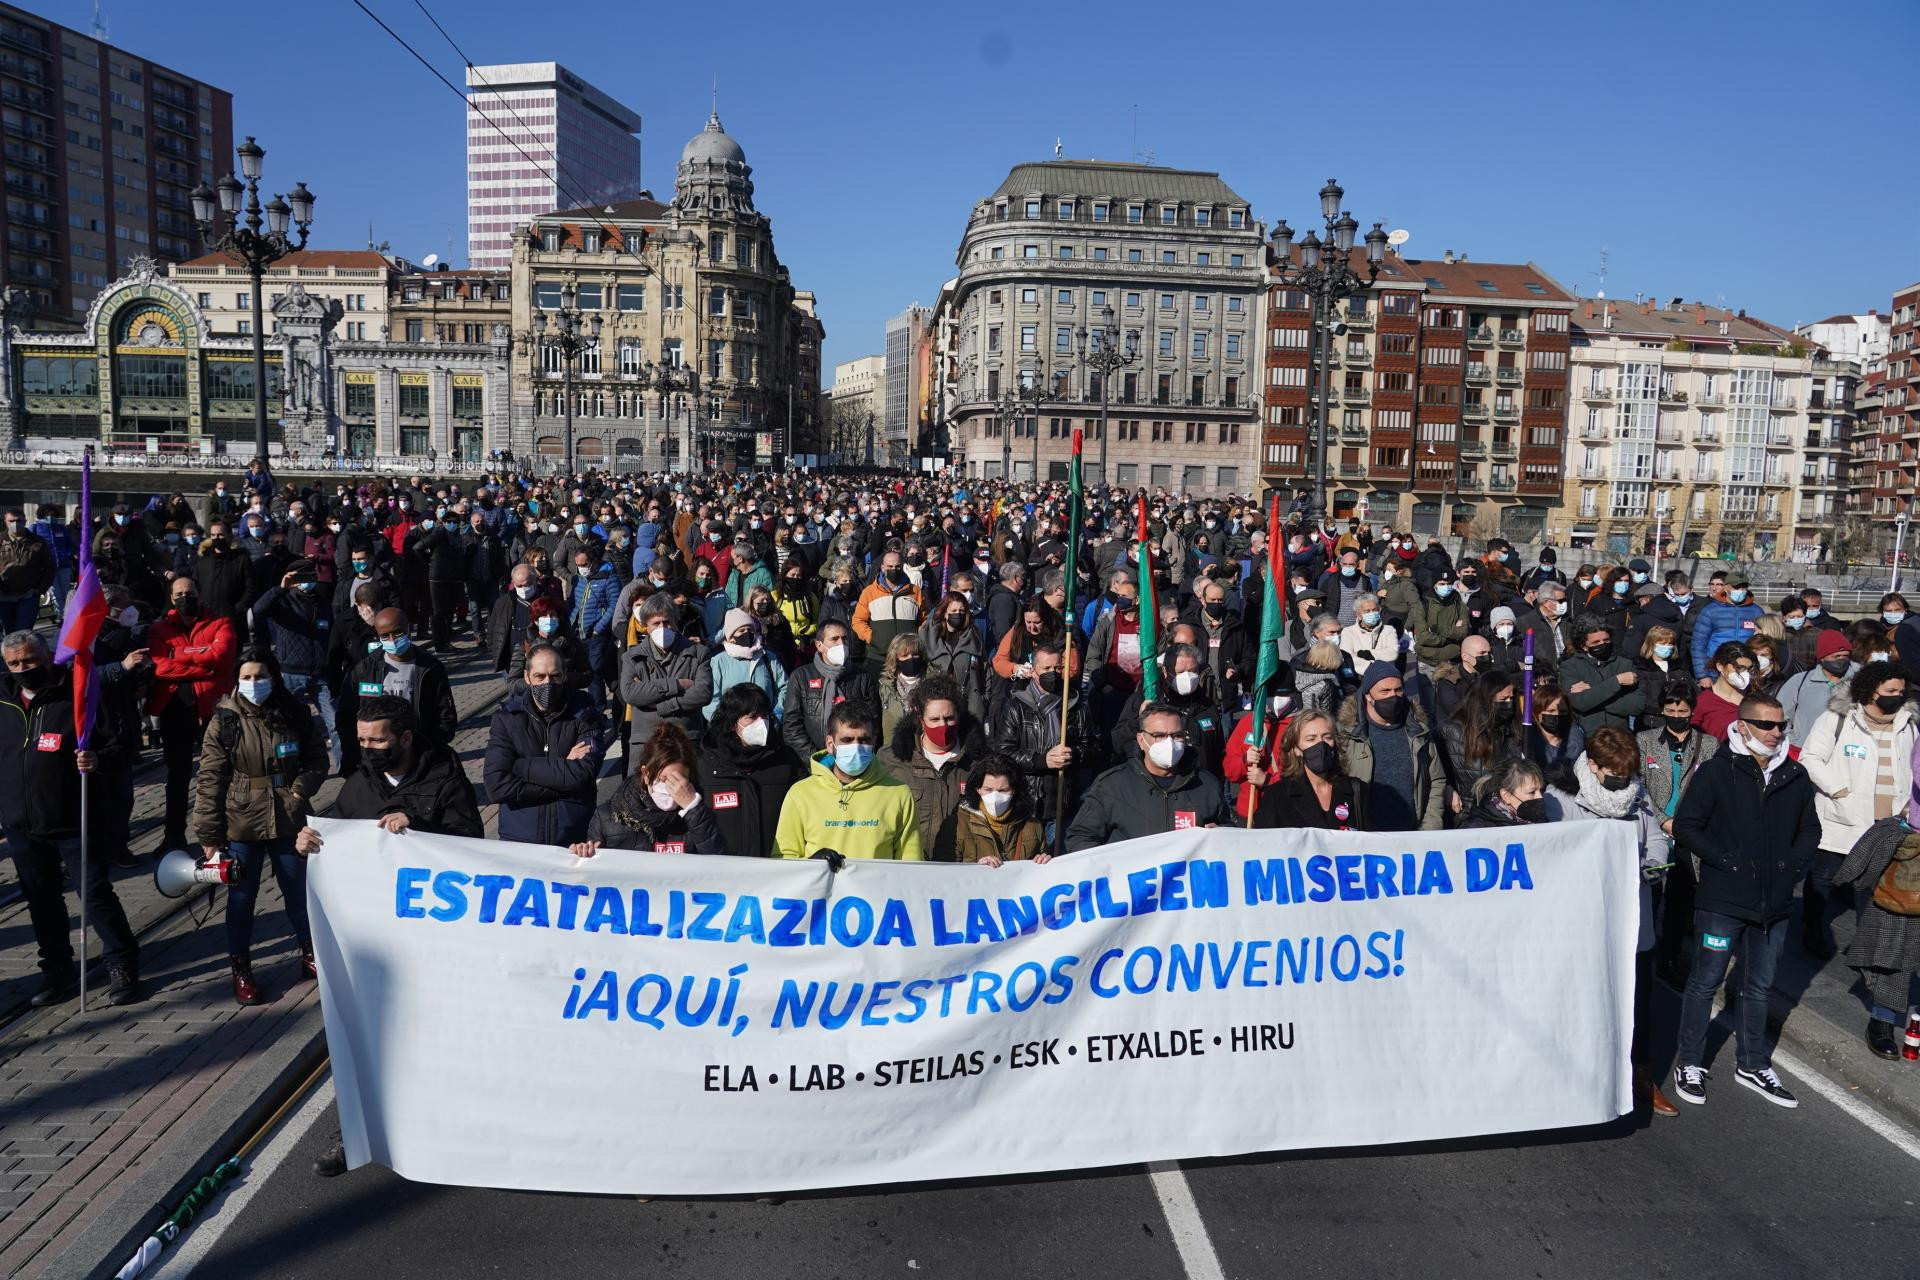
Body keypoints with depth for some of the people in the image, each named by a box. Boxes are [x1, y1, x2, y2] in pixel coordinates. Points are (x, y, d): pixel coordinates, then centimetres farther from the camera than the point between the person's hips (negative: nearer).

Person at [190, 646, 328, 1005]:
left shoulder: (298, 714, -3)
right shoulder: (224, 722, -8)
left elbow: (317, 759, 6)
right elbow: (208, 780, -6)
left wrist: (302, 788, -15)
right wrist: (208, 836, -7)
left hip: (289, 820, 1)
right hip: (241, 825, -1)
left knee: (298, 888, 14)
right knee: (241, 896, 10)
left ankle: (310, 953, 34)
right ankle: (240, 970, 25)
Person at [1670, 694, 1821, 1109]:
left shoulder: (1795, 776, 5)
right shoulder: (1717, 772, -10)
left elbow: (1810, 829, 18)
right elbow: (1685, 827, -9)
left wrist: (1795, 864, 3)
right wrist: (1725, 860, -15)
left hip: (1774, 902, 5)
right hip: (1722, 901, -5)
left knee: (1759, 986, 16)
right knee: (1706, 981, 4)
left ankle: (1752, 1064, 31)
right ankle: (1690, 1064, 17)